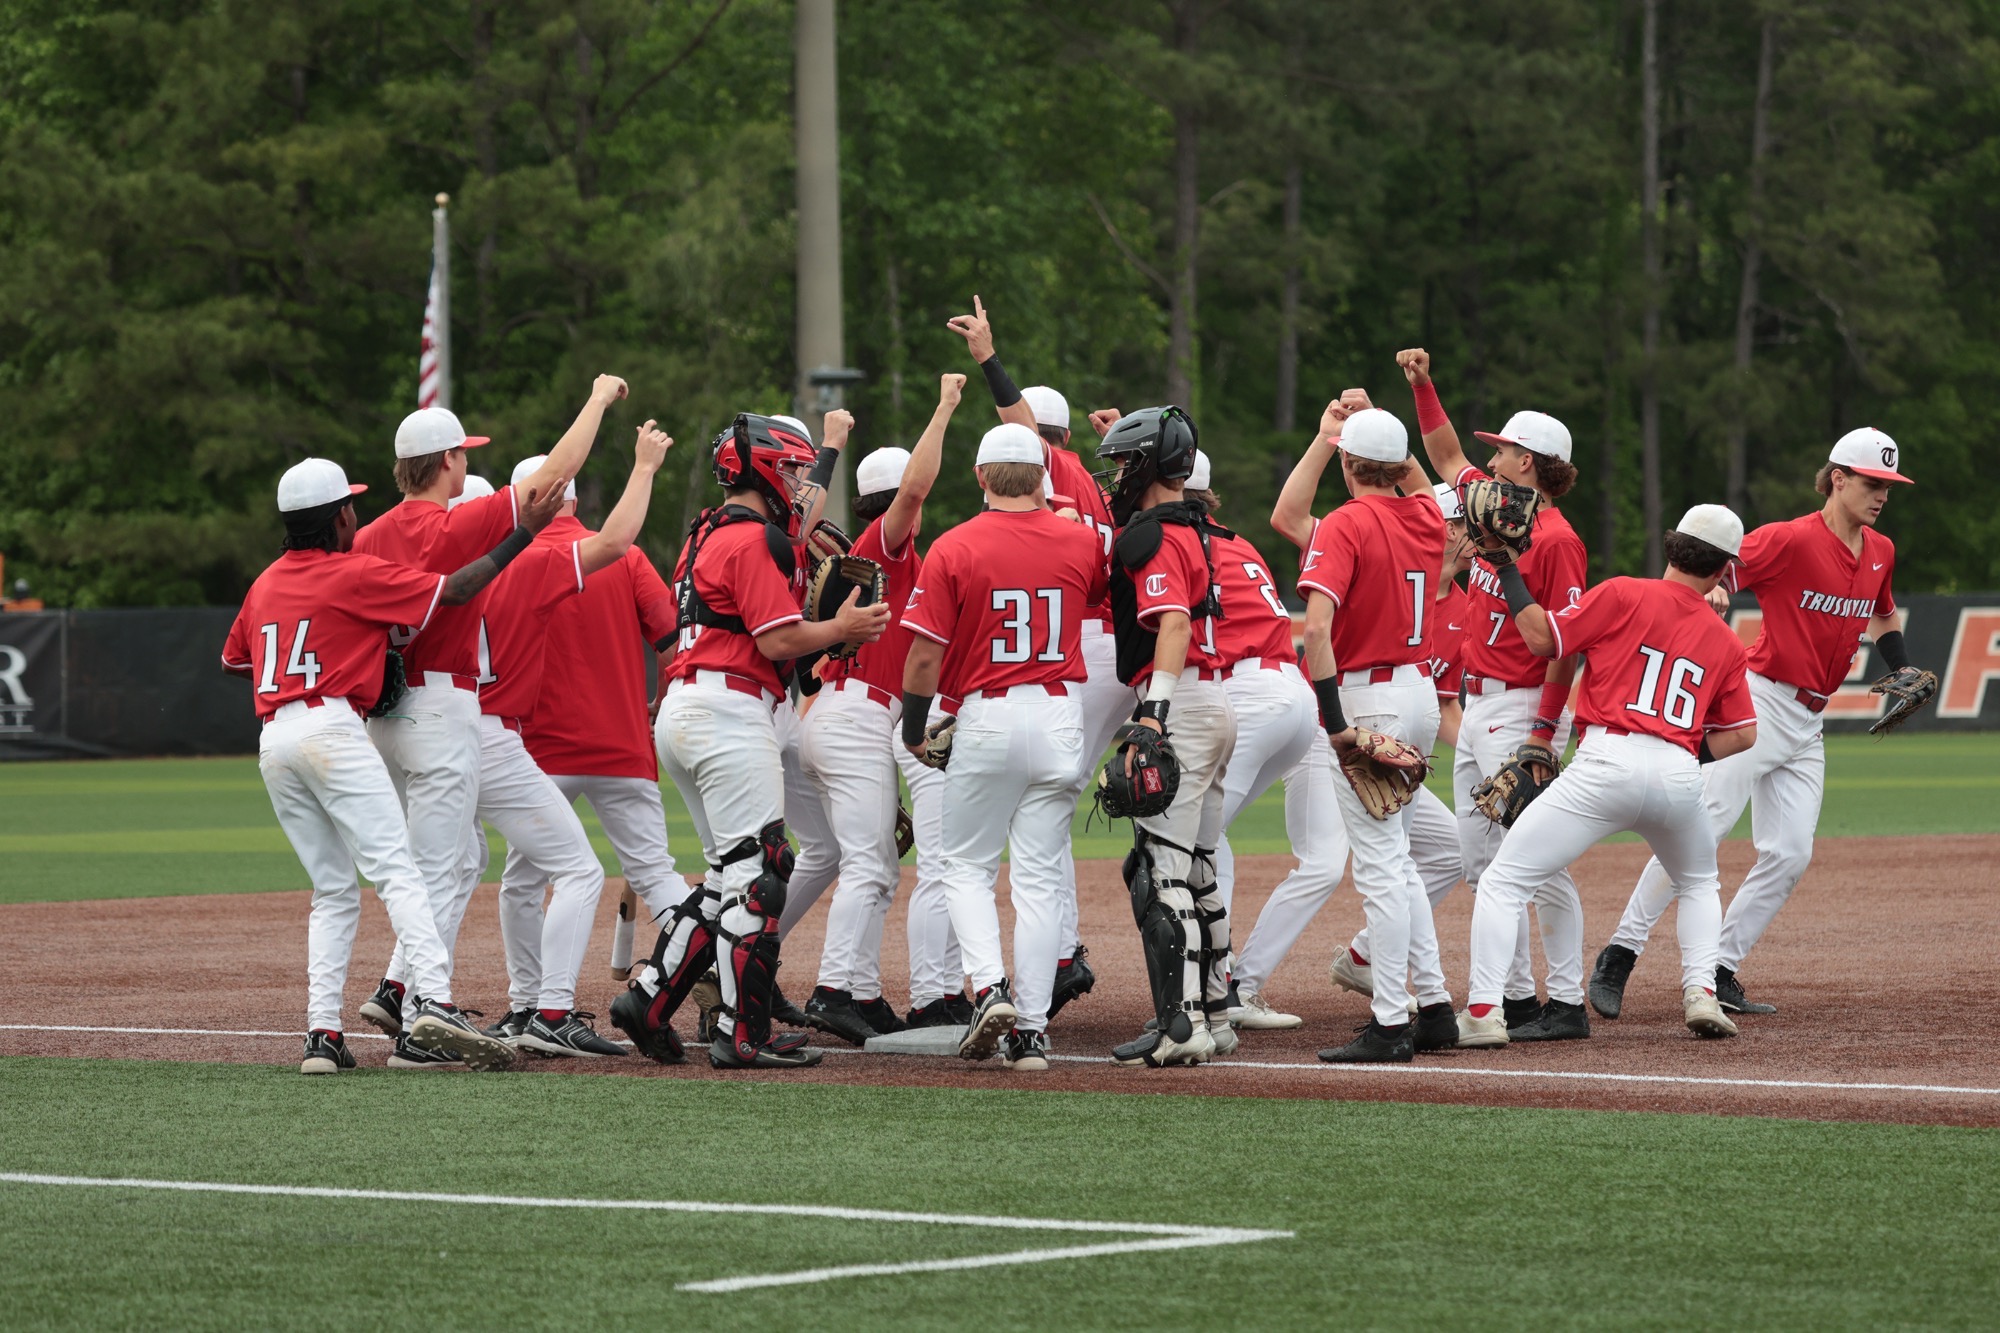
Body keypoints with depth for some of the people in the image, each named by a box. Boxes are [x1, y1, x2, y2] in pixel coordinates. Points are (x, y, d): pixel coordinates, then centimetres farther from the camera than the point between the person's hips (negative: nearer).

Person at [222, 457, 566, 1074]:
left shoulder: (265, 583, 19)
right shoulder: (356, 574, -1)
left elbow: (232, 660, 31)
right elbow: (454, 589, -4)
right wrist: (524, 532, 1)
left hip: (273, 742, 7)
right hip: (332, 729, -7)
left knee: (333, 891, 12)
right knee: (397, 872, -14)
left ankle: (323, 1032, 1)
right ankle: (434, 1005, -30)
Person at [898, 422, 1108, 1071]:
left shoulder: (953, 549, -8)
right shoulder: (1079, 543, 1)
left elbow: (924, 656, -9)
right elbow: (1105, 593, 25)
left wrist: (913, 731, 6)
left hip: (985, 719, -2)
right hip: (1060, 717, 2)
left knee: (967, 866, 12)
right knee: (1040, 877, 5)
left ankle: (989, 987, -10)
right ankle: (1031, 1028, 2)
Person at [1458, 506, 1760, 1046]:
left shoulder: (1624, 596, 4)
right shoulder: (1726, 644, 16)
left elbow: (1542, 638, 4)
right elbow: (1743, 733, 16)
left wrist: (1508, 571, 12)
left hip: (1607, 763, -4)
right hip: (1680, 774, 4)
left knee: (1503, 882, 0)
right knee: (1699, 884, 33)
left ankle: (1483, 1012, -12)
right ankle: (1701, 995, 13)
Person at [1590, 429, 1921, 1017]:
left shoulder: (1880, 552, 10)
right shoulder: (1792, 539, -13)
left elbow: (1883, 614, 29)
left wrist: (1904, 671, 14)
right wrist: (1709, 591, -41)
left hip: (1808, 724, 8)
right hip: (1759, 702, -8)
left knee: (1790, 855, 2)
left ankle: (1720, 972, 9)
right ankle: (1620, 954, -11)